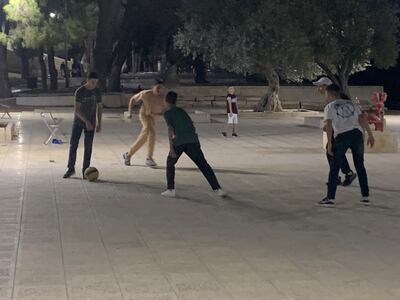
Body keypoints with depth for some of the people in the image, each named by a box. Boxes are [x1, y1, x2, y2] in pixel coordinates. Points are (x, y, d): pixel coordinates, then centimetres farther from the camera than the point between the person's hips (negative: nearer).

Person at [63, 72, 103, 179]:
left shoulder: (97, 91, -2)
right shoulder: (79, 92, -13)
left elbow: (99, 107, 8)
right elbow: (77, 110, -17)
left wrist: (99, 123, 3)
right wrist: (86, 121, -24)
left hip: (91, 123, 2)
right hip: (78, 122, -2)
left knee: (88, 147, -1)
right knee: (73, 145, -2)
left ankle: (85, 170, 6)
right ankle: (71, 169, 10)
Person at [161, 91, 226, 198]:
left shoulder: (167, 113, 9)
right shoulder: (182, 111, 25)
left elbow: (170, 129, -4)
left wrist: (171, 147, -9)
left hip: (179, 142, -4)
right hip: (193, 140, 4)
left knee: (170, 163, 19)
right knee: (203, 165, 5)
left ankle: (170, 190, 12)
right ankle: (217, 189, -3)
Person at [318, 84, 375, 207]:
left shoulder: (329, 107, 11)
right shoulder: (351, 103, 23)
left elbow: (329, 124, -3)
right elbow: (362, 119, 13)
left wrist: (329, 143, -6)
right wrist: (370, 135, 13)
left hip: (342, 135, -4)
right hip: (357, 133, 4)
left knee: (334, 167, 5)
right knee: (360, 166, 16)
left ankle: (330, 198, 2)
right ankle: (365, 196, 15)